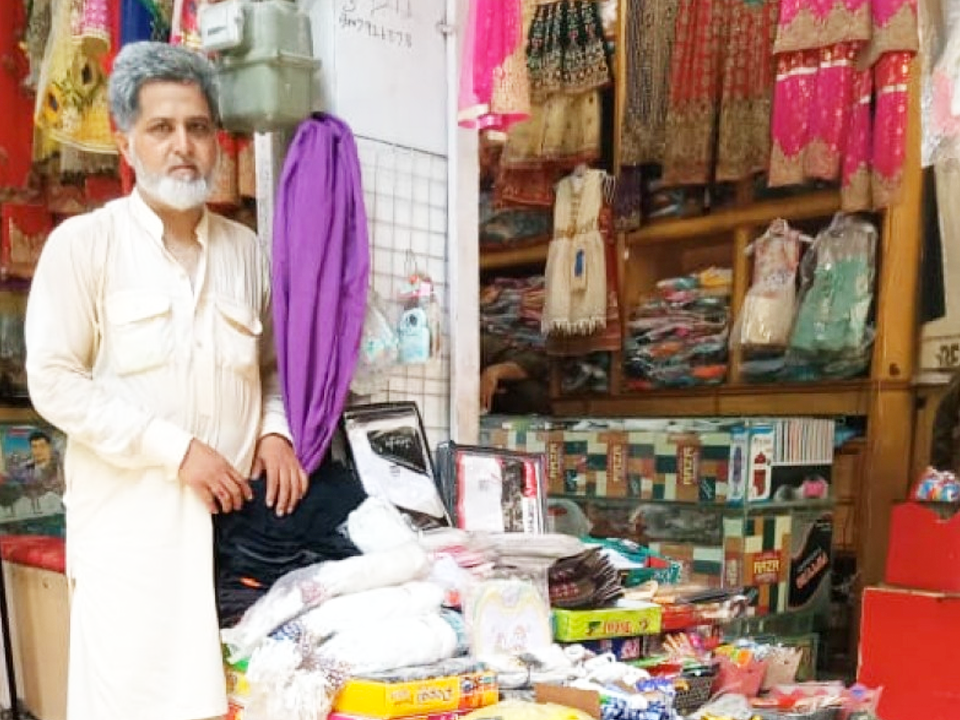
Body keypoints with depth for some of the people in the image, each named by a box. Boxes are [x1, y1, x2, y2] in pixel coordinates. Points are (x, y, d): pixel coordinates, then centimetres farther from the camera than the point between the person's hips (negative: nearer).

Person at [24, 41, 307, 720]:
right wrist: (175, 448, -14)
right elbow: (54, 382, -8)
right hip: (131, 519, -3)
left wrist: (275, 430, 1)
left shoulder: (246, 249, 11)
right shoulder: (83, 243, -2)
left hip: (236, 515, 4)